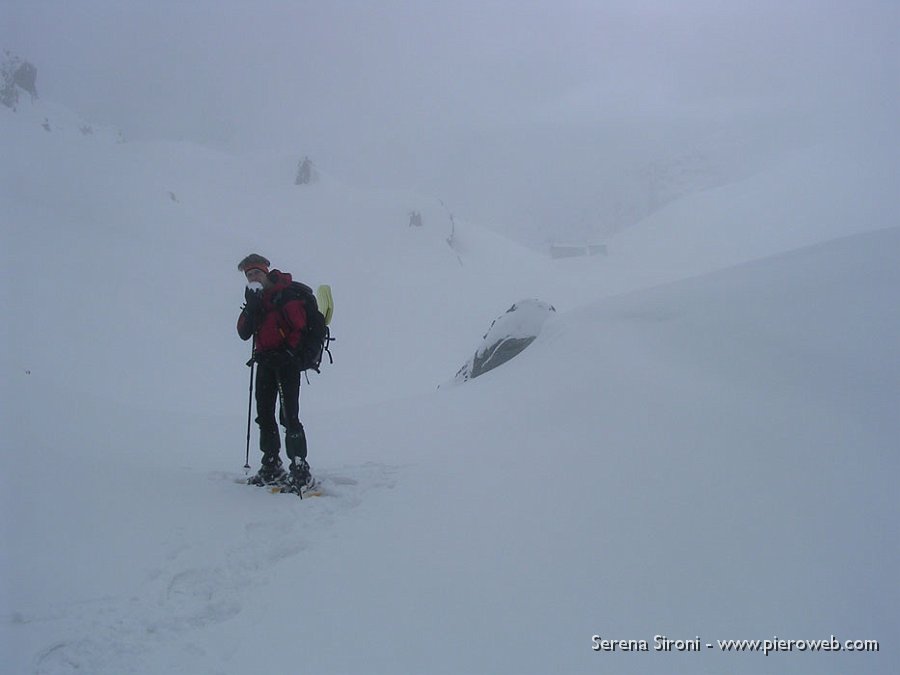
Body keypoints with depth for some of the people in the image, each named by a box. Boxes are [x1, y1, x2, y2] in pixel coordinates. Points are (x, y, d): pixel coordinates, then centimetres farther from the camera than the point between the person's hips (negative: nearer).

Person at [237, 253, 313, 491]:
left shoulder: (286, 293, -7)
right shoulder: (255, 299, 15)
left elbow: (299, 324, -15)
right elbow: (244, 333, 5)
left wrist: (287, 351, -20)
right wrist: (251, 308, -8)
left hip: (286, 361, -8)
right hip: (265, 362, 8)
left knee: (289, 416, -13)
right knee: (264, 415, 10)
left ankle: (300, 470, -9)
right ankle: (271, 467, 21)